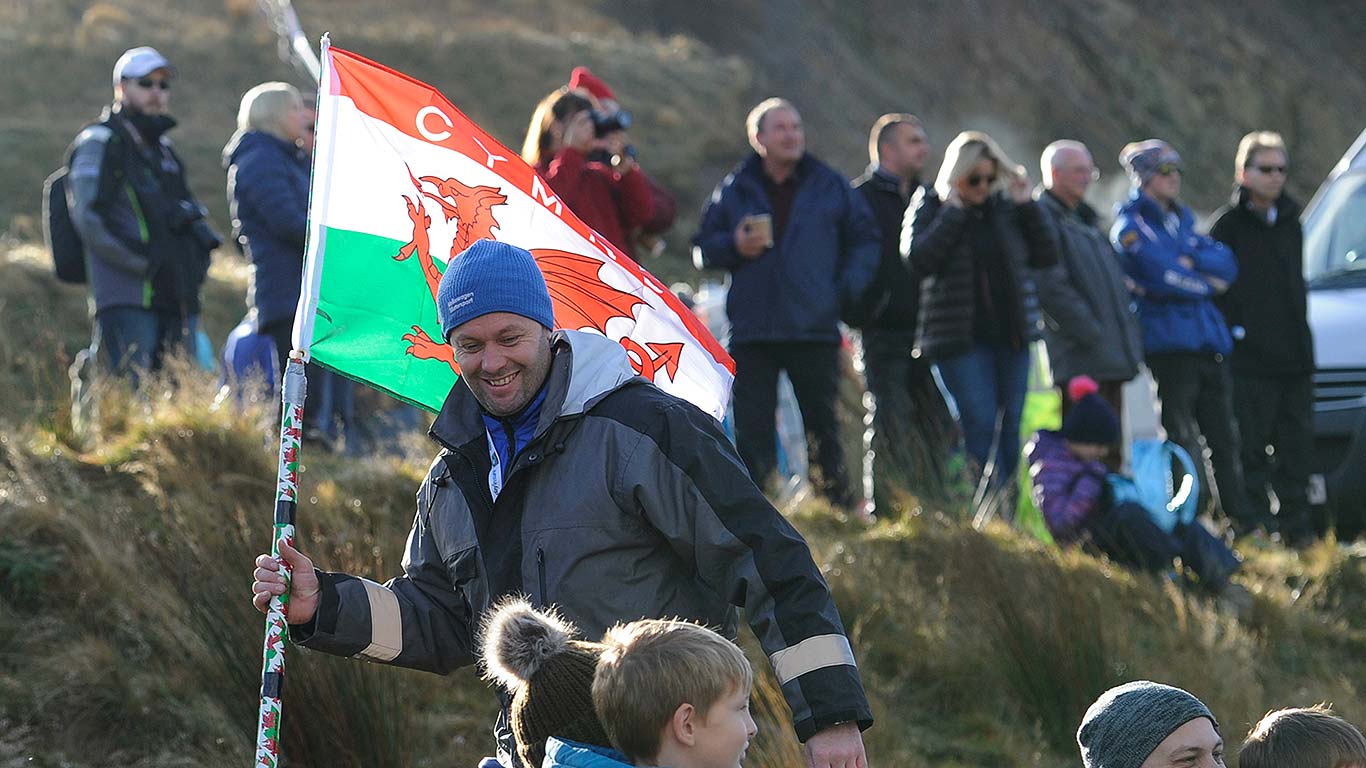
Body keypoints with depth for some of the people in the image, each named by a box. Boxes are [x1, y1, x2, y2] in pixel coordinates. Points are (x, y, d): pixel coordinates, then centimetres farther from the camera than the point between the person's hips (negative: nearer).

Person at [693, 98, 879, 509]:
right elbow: (702, 249, 12)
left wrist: (846, 290, 0)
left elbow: (864, 240, 13)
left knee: (823, 424, 5)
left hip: (815, 331, 0)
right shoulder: (734, 190, 8)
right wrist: (734, 246, -9)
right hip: (752, 332, 0)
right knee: (752, 428, -3)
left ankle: (839, 501, 15)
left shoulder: (830, 186, 8)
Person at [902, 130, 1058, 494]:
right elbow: (918, 258, -16)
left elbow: (1046, 256, 7)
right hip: (960, 338, -4)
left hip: (1011, 335, 4)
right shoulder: (928, 208, 1)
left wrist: (1027, 206, -2)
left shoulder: (1006, 207, 9)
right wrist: (953, 213, -15)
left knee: (1010, 425, 4)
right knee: (980, 423, -12)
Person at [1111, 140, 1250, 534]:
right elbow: (1165, 278, -14)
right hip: (1168, 344, -7)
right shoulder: (1131, 226, -1)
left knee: (1224, 438, 5)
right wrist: (1207, 284, 0)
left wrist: (1191, 261, -9)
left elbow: (1227, 264, 9)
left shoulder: (1179, 220, 22)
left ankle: (1238, 516, 6)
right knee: (1183, 443, -8)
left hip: (1209, 344, 7)